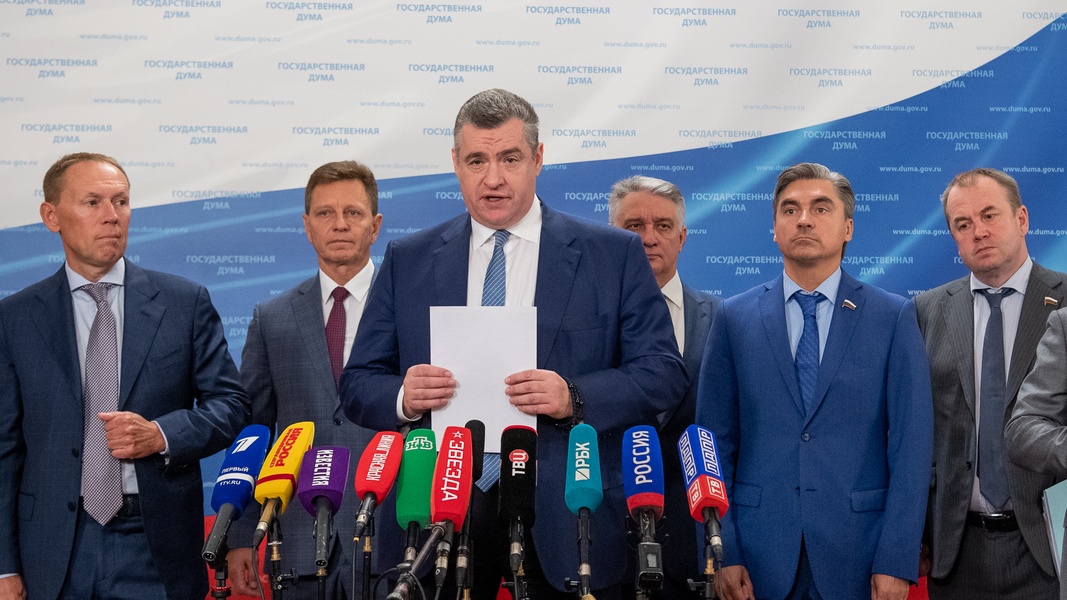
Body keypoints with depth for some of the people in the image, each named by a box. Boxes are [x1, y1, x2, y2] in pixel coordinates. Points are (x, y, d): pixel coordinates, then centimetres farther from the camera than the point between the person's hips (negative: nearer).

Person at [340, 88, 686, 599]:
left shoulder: (614, 255, 3)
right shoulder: (406, 260, 9)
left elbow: (664, 373, -2)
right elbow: (358, 384, 8)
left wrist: (575, 399, -18)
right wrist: (402, 397, -15)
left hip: (565, 520, -1)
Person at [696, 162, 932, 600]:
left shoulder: (894, 317, 3)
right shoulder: (733, 318, 6)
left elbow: (911, 445, -1)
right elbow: (715, 443, 4)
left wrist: (896, 562, -8)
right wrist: (723, 552, -5)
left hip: (859, 553, -1)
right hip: (760, 554, 1)